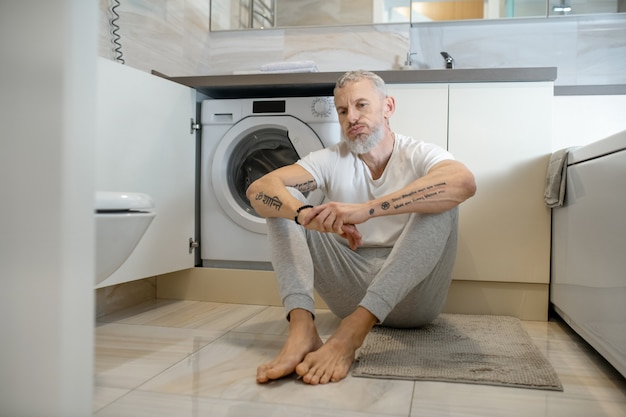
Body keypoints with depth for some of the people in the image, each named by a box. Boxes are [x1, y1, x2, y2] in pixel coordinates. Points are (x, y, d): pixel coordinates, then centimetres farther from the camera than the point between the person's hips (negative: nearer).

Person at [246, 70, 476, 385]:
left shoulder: (418, 155, -5)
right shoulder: (331, 160, 3)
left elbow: (464, 182, -31)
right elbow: (258, 189, -13)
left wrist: (365, 209, -41)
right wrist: (306, 214, -37)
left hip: (412, 293, -2)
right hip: (351, 292, 2)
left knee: (441, 200, -26)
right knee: (283, 202, -10)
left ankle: (352, 332, -37)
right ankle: (301, 326, -32)